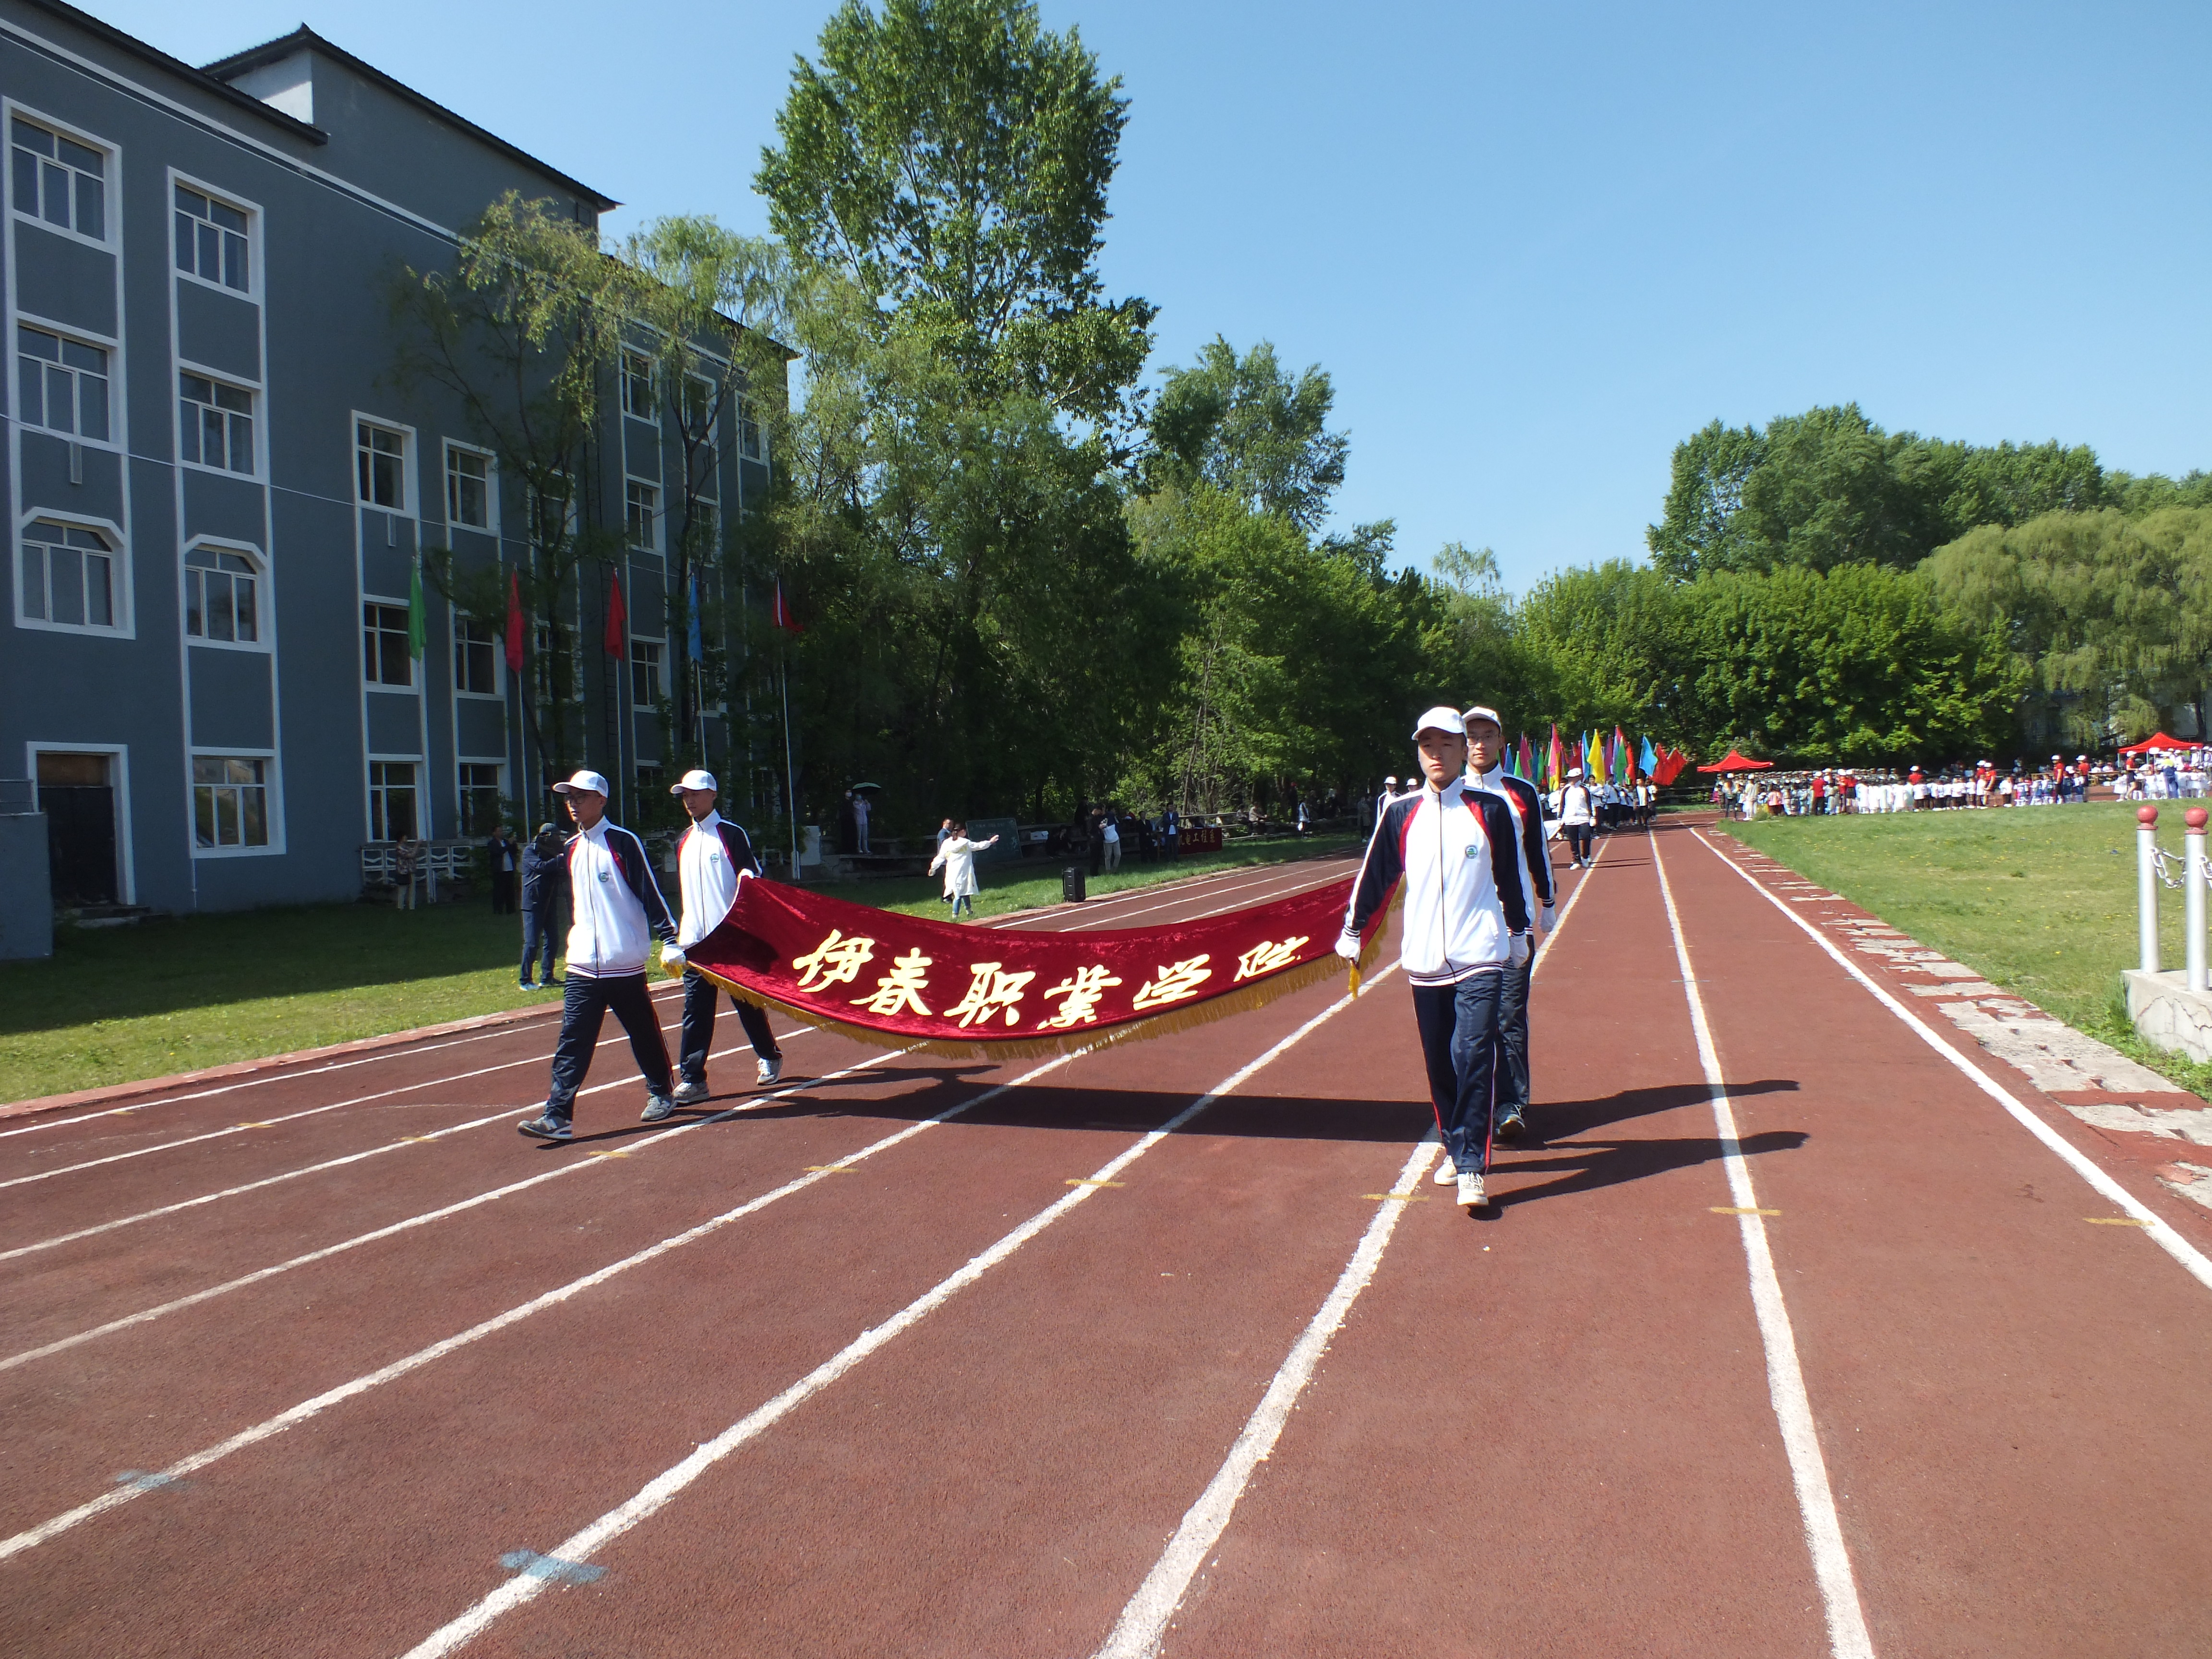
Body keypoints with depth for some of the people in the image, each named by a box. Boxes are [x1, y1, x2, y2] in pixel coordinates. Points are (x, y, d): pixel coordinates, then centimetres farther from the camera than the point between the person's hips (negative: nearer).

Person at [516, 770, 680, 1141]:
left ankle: (661, 1093, 28)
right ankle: (557, 1116, -5)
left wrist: (670, 939, -14)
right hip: (582, 967, 5)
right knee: (572, 1041, -3)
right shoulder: (570, 849, 11)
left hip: (625, 964, -5)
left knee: (644, 1034, 9)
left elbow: (651, 894, -10)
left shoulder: (623, 842, -8)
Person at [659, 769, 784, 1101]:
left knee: (747, 1003, 6)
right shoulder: (684, 842, 14)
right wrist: (677, 934, 20)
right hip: (695, 942, 5)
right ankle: (692, 1079, -1)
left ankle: (770, 1058, 26)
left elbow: (755, 879, -3)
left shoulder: (732, 834, -4)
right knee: (695, 1011, -1)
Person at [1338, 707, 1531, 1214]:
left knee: (1474, 1058, -11)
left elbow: (1510, 878, 10)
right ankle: (1456, 1150, 26)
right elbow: (1375, 876, 10)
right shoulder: (1401, 814, 4)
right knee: (1439, 1064, 9)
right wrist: (1352, 933, 12)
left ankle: (1473, 1168, -7)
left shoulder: (1490, 809, 1)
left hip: (1480, 959, -2)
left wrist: (1519, 934, 16)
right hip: (1424, 961, 3)